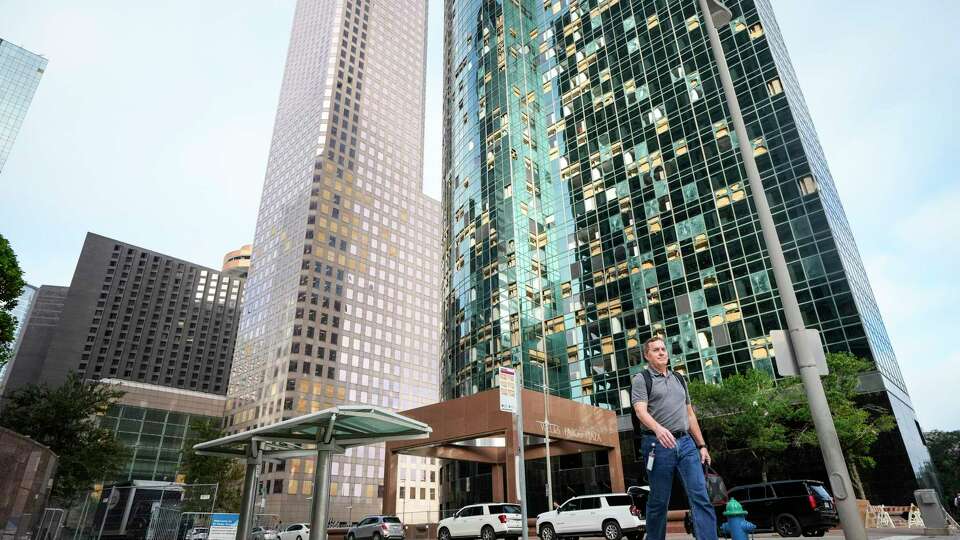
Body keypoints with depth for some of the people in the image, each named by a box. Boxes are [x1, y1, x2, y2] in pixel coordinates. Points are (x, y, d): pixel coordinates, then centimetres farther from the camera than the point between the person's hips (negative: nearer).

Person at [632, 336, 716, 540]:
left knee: (701, 497, -5)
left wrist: (701, 445, 18)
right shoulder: (641, 379, 1)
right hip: (659, 444, -5)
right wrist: (658, 428, -33)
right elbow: (641, 410, -14)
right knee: (658, 502, 2)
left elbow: (690, 414, 23)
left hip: (686, 442, 5)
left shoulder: (678, 378, 20)